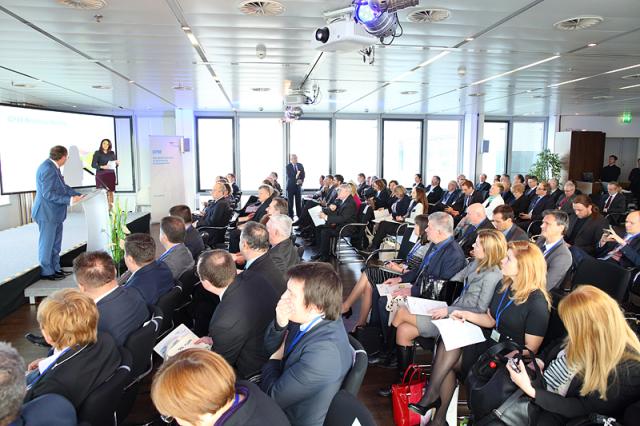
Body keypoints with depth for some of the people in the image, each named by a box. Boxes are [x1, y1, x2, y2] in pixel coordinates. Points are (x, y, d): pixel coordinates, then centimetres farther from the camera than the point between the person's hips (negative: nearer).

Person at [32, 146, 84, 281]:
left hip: (55, 213, 10)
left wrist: (78, 195, 5)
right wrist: (69, 200, -24)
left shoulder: (53, 167, 9)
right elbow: (48, 194, -24)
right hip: (47, 214, -10)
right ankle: (46, 272, 14)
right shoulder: (48, 169, -22)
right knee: (47, 243, 3)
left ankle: (55, 268, 27)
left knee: (55, 243, 17)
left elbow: (63, 187, 14)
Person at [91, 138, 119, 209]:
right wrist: (102, 167, -20)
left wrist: (117, 163, -7)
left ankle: (111, 209, 3)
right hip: (101, 175, -3)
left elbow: (115, 164, 15)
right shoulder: (97, 153, 1)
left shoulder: (112, 153, 11)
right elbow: (93, 165, -5)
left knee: (110, 192, 0)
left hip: (110, 175, 3)